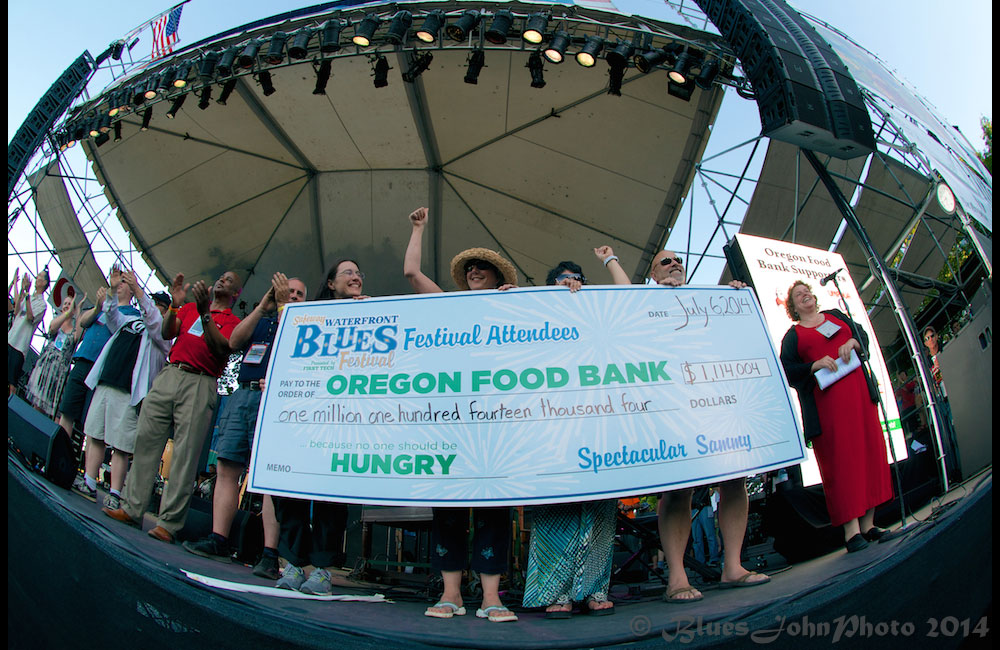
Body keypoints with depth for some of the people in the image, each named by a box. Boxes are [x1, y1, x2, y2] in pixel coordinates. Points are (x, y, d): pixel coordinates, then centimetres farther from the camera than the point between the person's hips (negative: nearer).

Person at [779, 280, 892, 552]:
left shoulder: (836, 316, 21)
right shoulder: (793, 335, 10)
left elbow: (863, 336, 16)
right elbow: (788, 371, 0)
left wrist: (852, 342, -6)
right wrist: (815, 365, -15)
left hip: (857, 392, 4)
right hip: (824, 400, -4)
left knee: (868, 448, 1)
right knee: (839, 457, -8)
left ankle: (868, 523, 8)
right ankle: (851, 529, -9)